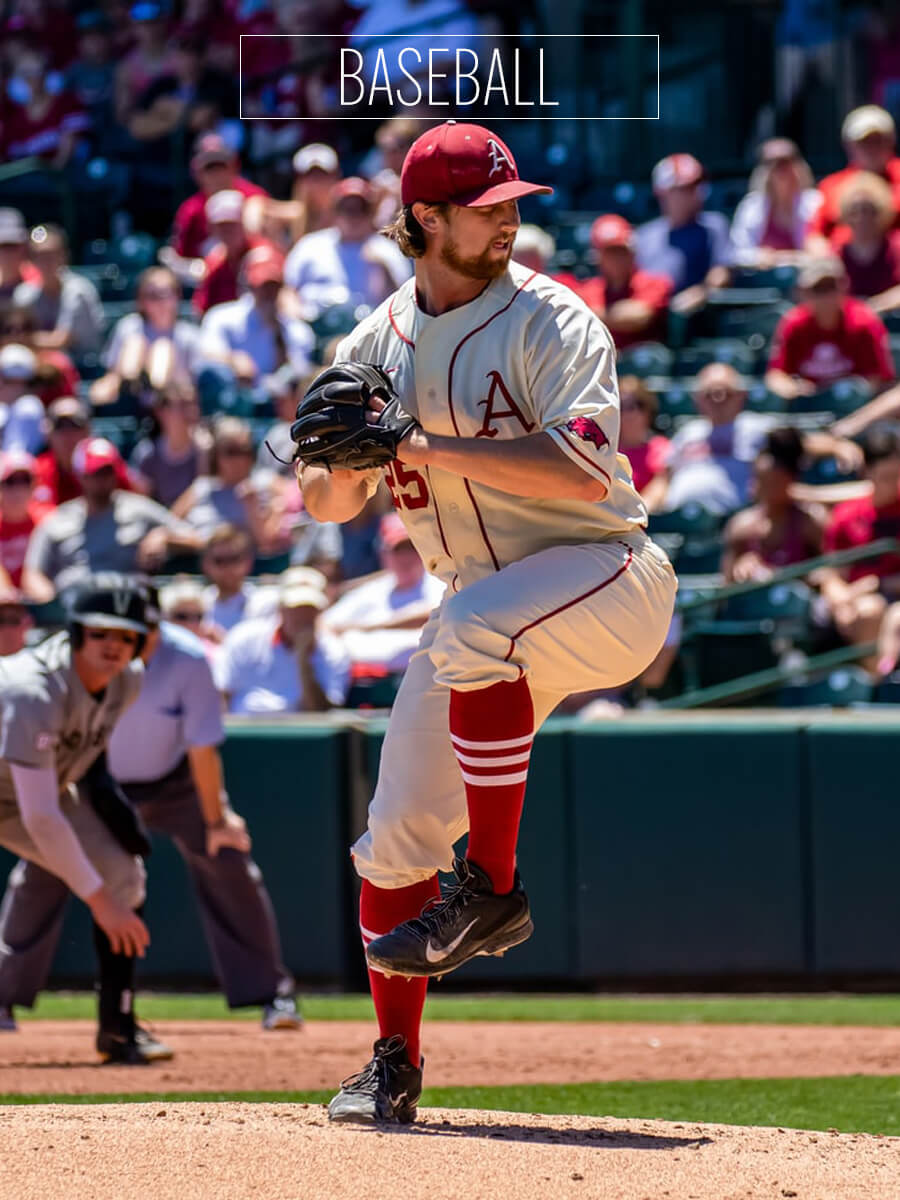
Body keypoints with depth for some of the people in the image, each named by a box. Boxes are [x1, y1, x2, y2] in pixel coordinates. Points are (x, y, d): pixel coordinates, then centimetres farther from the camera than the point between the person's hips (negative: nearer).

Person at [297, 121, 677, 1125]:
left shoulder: (550, 321, -11)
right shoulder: (374, 346, 5)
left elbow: (585, 471, -25)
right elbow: (325, 504, 8)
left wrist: (427, 448, -28)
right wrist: (348, 468, -16)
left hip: (606, 578, -6)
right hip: (485, 606, 6)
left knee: (476, 628, -37)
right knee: (397, 832, -2)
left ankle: (492, 891, -26)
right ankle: (394, 1063, 12)